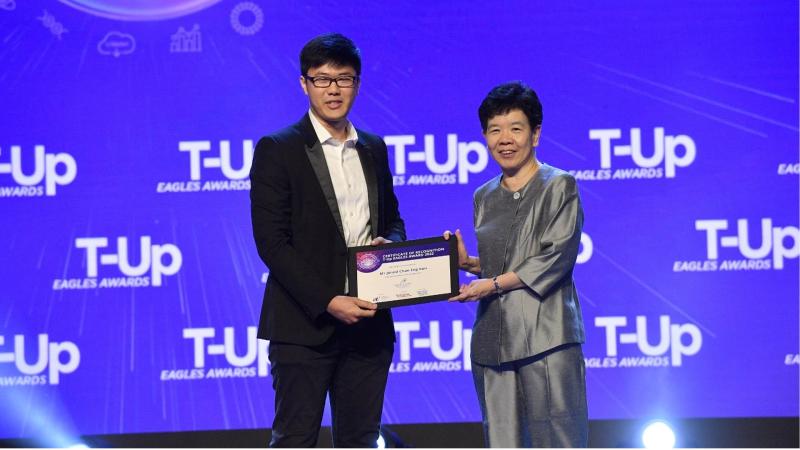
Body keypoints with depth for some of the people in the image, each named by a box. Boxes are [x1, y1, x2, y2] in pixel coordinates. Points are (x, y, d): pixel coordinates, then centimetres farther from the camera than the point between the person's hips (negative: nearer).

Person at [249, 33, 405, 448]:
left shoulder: (374, 149, 13)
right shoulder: (277, 150, -5)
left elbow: (392, 218, 23)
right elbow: (271, 242, -10)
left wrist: (390, 242, -3)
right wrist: (327, 302, -18)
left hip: (367, 321, 5)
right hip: (304, 325, -5)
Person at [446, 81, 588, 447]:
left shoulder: (559, 187, 0)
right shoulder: (485, 197, 17)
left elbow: (557, 258, -10)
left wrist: (495, 283, -13)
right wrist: (467, 263, 4)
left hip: (545, 334, -6)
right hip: (493, 339, 6)